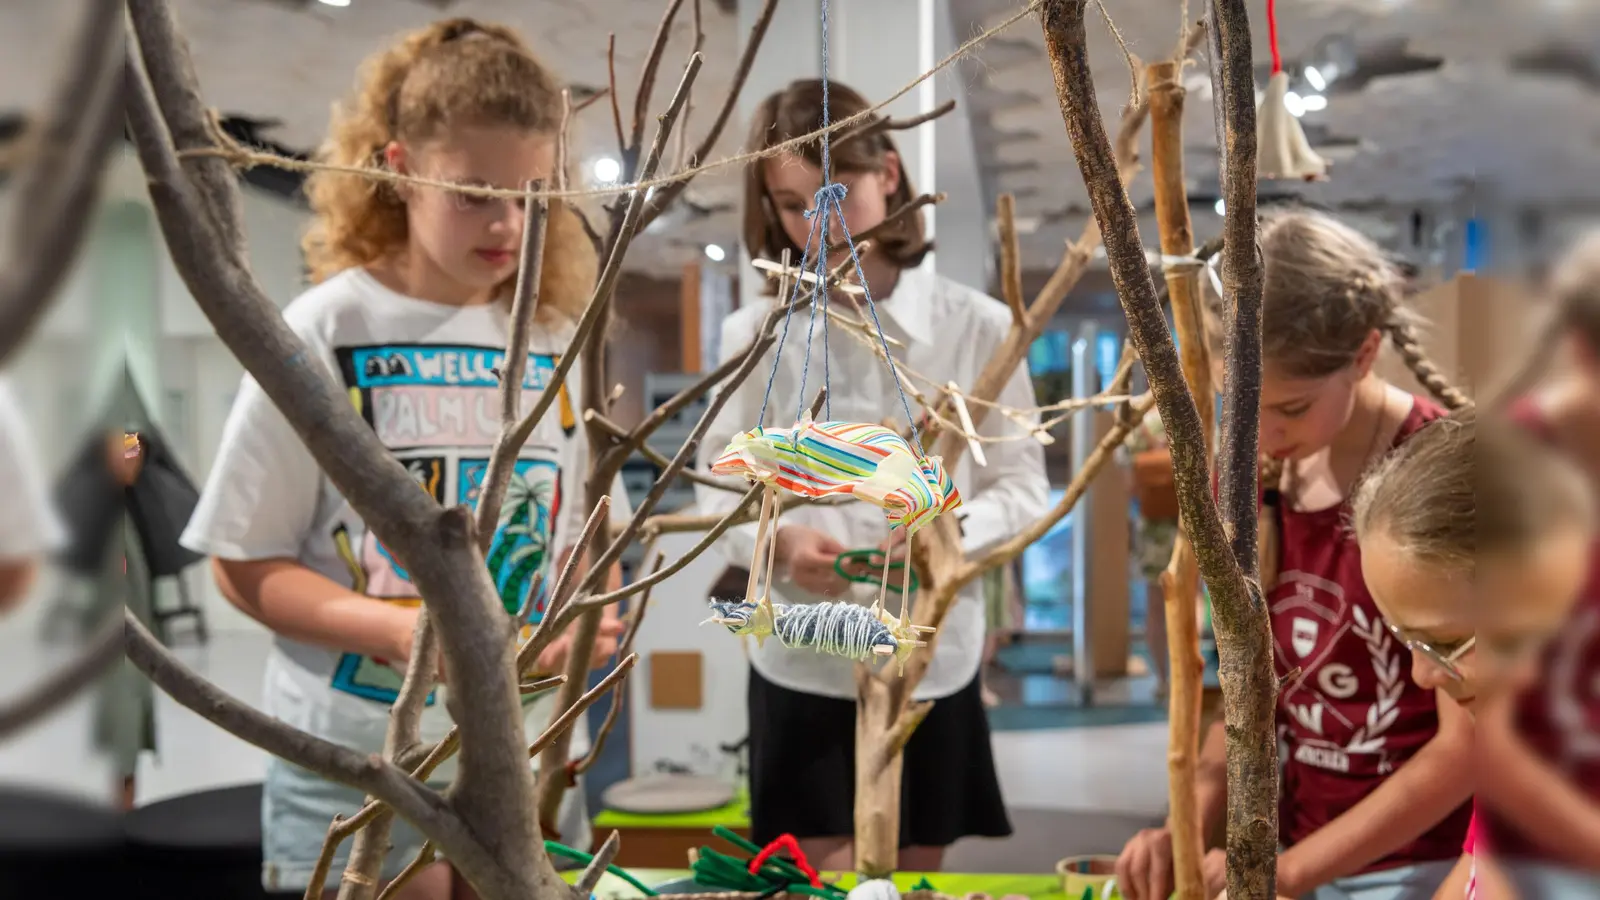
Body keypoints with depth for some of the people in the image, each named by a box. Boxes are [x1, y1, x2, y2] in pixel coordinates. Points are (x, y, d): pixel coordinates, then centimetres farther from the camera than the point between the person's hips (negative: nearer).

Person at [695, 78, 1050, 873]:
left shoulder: (979, 326, -5)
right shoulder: (753, 335, -3)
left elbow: (1025, 488, -1)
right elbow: (719, 493, 0)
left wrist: (950, 532, -21)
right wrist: (778, 542, -20)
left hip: (933, 660, 1)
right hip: (803, 664, 0)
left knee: (914, 876, 17)